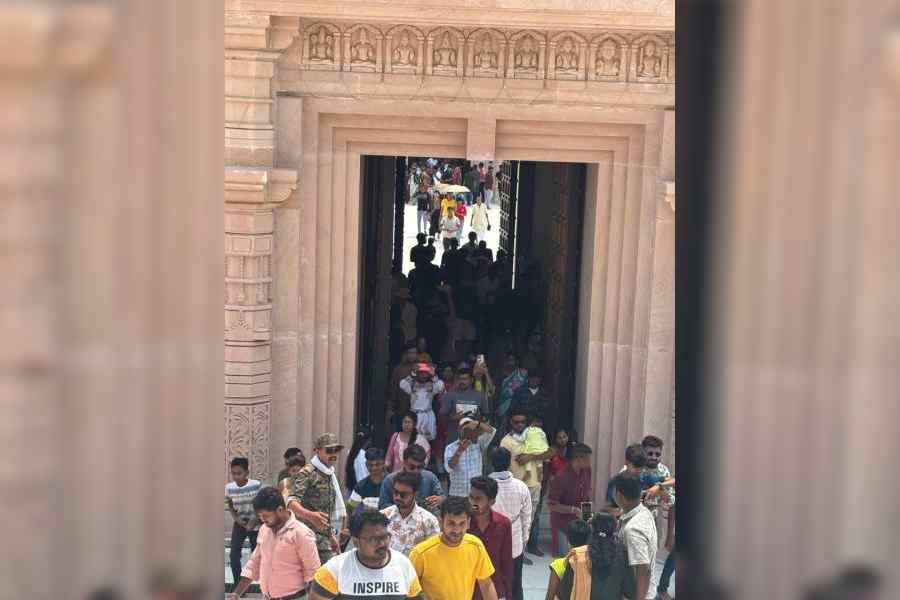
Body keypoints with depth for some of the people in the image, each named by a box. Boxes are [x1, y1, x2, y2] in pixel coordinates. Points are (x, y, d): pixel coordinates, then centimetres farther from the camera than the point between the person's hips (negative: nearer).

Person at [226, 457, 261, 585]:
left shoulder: (256, 485, -20)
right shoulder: (229, 487, -11)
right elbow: (229, 505, 7)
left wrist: (254, 521, -17)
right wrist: (236, 518, -8)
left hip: (255, 524, -2)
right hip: (239, 523, 2)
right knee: (234, 554, -7)